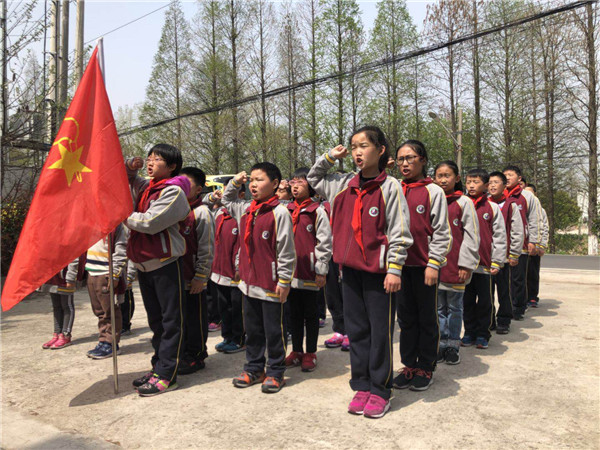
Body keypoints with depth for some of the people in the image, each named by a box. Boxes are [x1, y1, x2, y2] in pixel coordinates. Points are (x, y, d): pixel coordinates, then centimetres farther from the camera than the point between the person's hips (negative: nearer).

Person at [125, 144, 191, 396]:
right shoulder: (145, 187, 13)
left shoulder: (173, 192, -12)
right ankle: (158, 366, 27)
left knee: (171, 321, 0)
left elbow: (149, 223, -20)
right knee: (155, 319, 16)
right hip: (144, 264, 9)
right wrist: (130, 167, 8)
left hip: (166, 264, -8)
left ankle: (166, 375, 7)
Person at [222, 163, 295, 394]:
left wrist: (284, 280, -12)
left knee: (273, 330, 7)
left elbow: (286, 250, -13)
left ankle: (275, 372, 21)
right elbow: (227, 201, 31)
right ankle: (254, 368, 31)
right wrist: (234, 183, 15)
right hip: (249, 281, 7)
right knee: (252, 329, 17)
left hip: (270, 285, -7)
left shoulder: (279, 212, -13)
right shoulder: (245, 210, 8)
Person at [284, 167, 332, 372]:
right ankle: (296, 351, 27)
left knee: (311, 314, 7)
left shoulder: (317, 211, -6)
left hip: (309, 273, -5)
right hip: (290, 271, 5)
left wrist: (321, 270, -11)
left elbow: (325, 242, -8)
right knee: (295, 313, 14)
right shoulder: (286, 211, 10)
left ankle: (310, 354, 19)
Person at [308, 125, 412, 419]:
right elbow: (313, 179, 26)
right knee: (356, 329, 13)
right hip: (350, 268, 5)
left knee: (381, 331, 5)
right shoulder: (344, 185, 9)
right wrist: (329, 157, 13)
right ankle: (362, 386, 27)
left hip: (379, 270, -5)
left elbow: (399, 232, -9)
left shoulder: (389, 187, -7)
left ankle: (380, 390, 20)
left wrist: (394, 268, -14)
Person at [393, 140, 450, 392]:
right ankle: (409, 365, 25)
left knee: (427, 317, 8)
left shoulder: (433, 191, -3)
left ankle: (426, 368, 21)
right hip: (400, 264, 4)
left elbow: (442, 233, -6)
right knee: (406, 317, 12)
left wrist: (433, 264, -13)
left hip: (424, 265, -4)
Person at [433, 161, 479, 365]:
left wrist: (466, 264, -11)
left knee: (454, 307, 8)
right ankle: (441, 344, 21)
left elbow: (471, 235, -5)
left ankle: (453, 346, 19)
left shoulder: (464, 202, -2)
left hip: (455, 266, -3)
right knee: (439, 307, 11)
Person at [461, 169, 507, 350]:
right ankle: (469, 332, 22)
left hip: (484, 263, -2)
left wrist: (497, 262, -4)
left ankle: (482, 334, 20)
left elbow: (500, 236, 0)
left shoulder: (492, 208, 1)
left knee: (484, 300, 8)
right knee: (467, 300, 10)